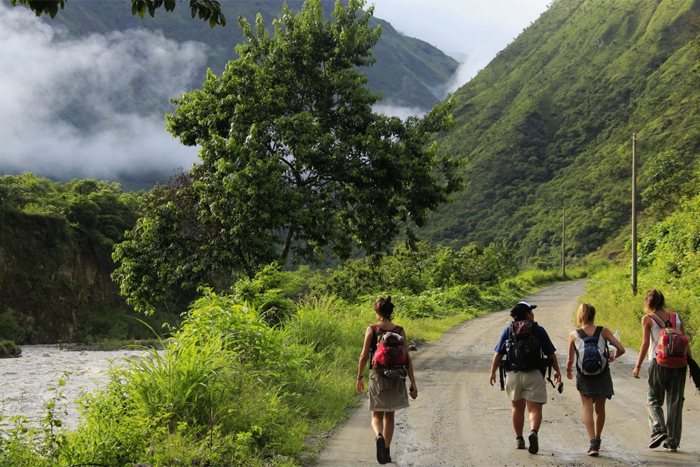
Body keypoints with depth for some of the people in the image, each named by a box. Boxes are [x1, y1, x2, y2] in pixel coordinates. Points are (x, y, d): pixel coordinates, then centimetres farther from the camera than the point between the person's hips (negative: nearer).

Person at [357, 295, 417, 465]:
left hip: (378, 377, -2)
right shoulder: (400, 331, -3)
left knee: (377, 416, 10)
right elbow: (407, 359, -4)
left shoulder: (372, 330, -8)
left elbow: (364, 356, -7)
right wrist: (412, 383, 0)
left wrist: (360, 377, 6)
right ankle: (386, 452, 22)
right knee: (389, 416, 18)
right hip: (396, 378, 2)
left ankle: (379, 437, -22)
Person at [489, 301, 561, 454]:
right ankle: (533, 432, -29)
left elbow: (498, 354, 4)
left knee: (517, 407, 18)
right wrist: (557, 371, 14)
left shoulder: (508, 331, 5)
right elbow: (551, 354, 3)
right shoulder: (538, 330, 0)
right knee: (535, 409, -3)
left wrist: (493, 372, 13)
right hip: (534, 374, -2)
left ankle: (519, 439, 23)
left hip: (513, 374, 3)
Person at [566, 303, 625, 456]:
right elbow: (621, 349, -8)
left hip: (583, 376, -1)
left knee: (587, 408, 0)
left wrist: (568, 370, 22)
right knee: (600, 409, 16)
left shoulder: (574, 335, -4)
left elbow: (570, 359, 1)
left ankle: (593, 443, -14)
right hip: (602, 375, 1)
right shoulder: (603, 331, -4)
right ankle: (597, 440, 31)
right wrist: (613, 357, 14)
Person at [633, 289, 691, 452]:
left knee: (653, 400, 11)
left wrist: (637, 366, -1)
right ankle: (673, 442, 6)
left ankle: (659, 429, -12)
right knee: (675, 402, 6)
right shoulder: (676, 318, 9)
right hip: (678, 364, 3)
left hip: (658, 363, -3)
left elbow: (645, 344, -5)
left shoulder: (647, 319, -1)